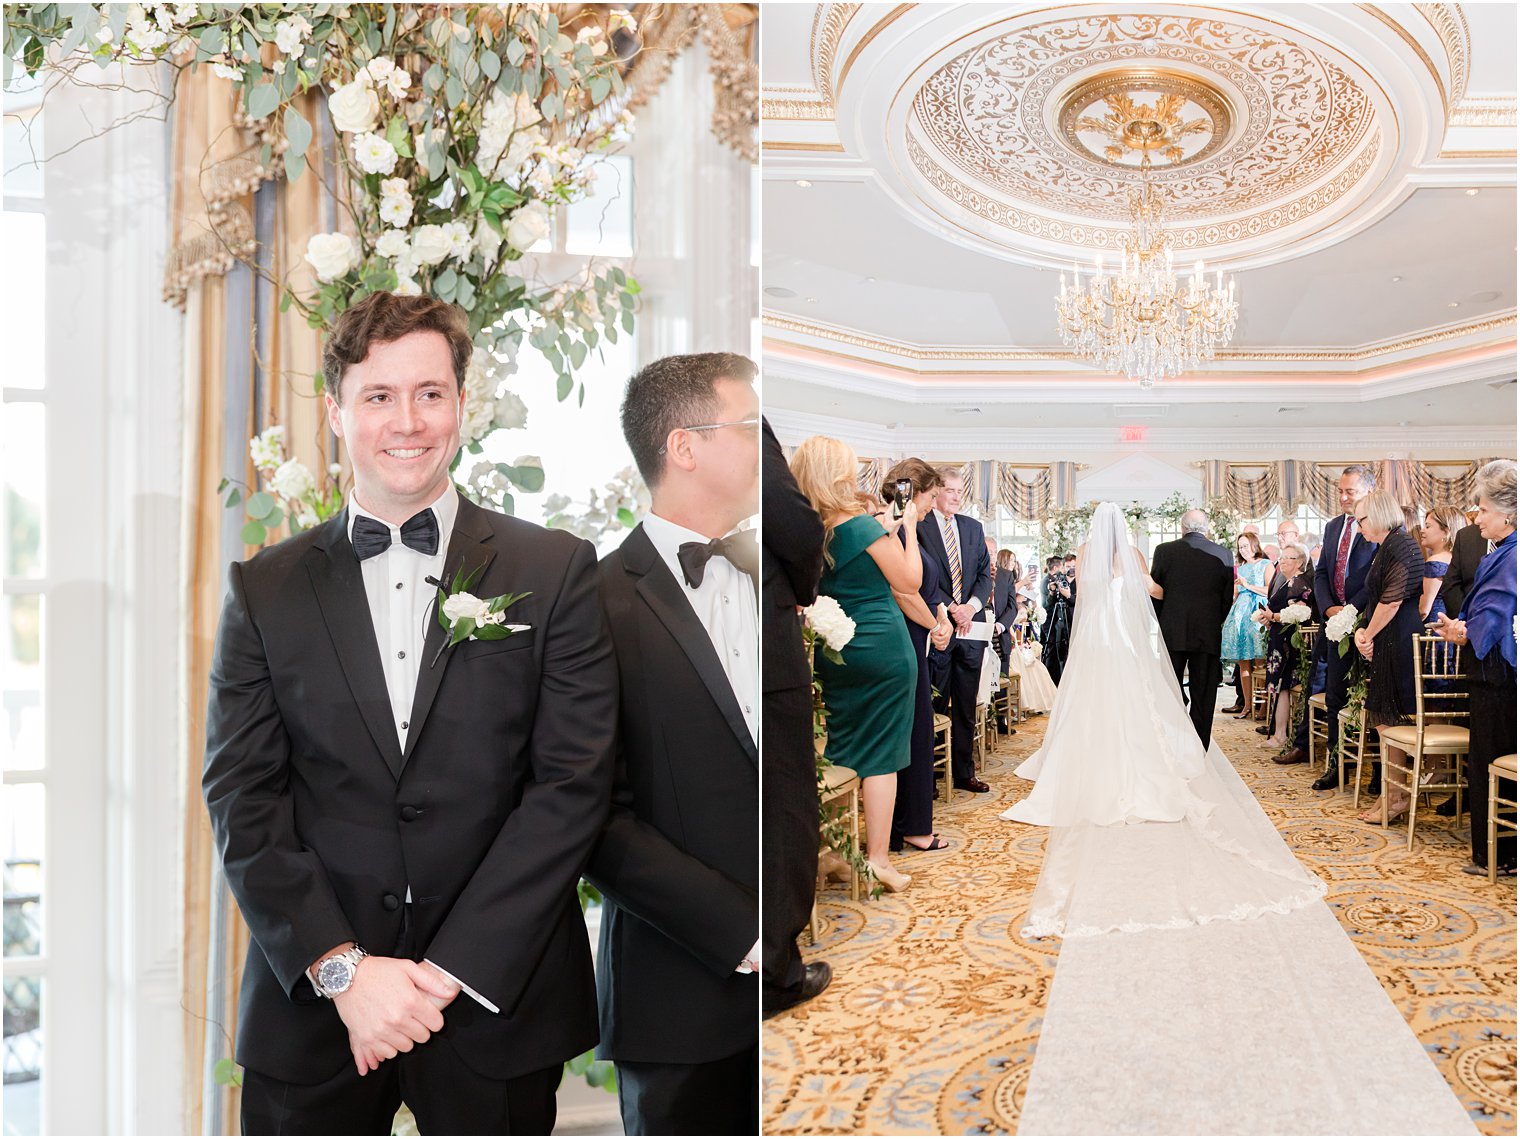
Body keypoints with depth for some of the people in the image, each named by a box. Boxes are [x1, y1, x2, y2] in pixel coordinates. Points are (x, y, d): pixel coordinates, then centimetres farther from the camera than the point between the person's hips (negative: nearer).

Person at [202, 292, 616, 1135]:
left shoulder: (556, 571, -4)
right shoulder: (263, 589, 2)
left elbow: (573, 782, -9)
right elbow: (241, 797, -1)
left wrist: (449, 970, -12)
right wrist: (343, 968, -11)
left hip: (498, 997, -1)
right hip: (311, 1003, 1)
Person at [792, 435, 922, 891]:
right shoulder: (863, 525, -16)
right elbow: (909, 582, -8)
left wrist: (885, 528, 17)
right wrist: (908, 529, 1)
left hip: (833, 652, 6)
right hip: (882, 647, -6)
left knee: (842, 751, 16)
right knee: (881, 755, 2)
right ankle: (878, 858, 6)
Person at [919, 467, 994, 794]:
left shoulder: (973, 527, 15)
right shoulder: (918, 526, -3)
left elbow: (985, 573, 12)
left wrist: (971, 606, -5)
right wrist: (950, 608, -14)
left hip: (971, 627, 5)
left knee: (966, 708, 11)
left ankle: (963, 773, 19)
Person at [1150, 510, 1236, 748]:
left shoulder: (1164, 550, -3)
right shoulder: (1222, 554, 0)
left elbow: (1155, 592, 1)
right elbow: (1228, 596, 4)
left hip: (1172, 632, 0)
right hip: (1209, 634, 0)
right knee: (1203, 694, 5)